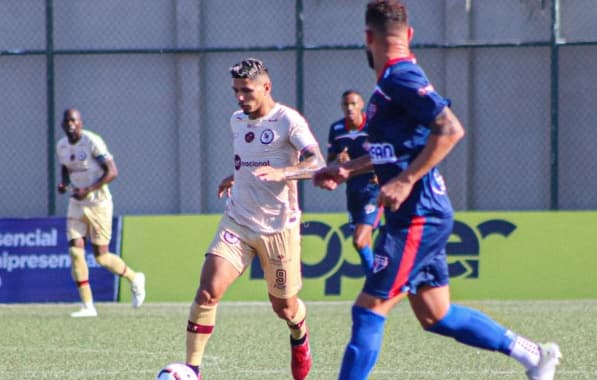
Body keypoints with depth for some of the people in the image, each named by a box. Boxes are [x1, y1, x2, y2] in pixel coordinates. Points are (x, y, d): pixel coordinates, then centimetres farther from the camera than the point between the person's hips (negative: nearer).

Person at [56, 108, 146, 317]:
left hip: (98, 204, -6)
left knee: (101, 256, -2)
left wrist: (88, 190, -24)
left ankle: (134, 278, 27)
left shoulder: (92, 142, -16)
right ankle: (88, 306, -1)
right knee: (75, 252, -6)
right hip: (76, 205, 6)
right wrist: (63, 184, 0)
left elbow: (112, 171, -17)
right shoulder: (62, 146, 6)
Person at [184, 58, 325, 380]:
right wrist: (235, 177, 14)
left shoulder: (288, 121, -12)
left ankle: (300, 339, 46)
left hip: (278, 227, -4)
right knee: (208, 291, -17)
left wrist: (280, 173, -37)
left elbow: (317, 164, -23)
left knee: (284, 307, 9)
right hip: (237, 221, 4)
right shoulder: (237, 121, 9)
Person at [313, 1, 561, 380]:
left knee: (369, 311, -8)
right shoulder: (393, 81, 15)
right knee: (435, 316, 15)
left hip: (417, 218, -10)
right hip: (422, 217, 10)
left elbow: (450, 129, -27)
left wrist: (405, 181, -27)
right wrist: (347, 170, 24)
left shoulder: (401, 79, -15)